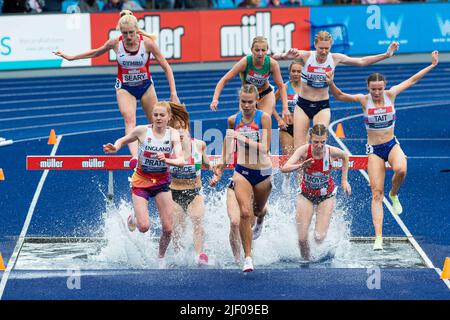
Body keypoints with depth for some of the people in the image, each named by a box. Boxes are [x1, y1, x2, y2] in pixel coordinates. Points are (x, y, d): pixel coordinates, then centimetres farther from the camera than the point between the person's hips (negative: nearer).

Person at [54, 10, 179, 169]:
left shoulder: (147, 42, -20)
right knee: (129, 120, -25)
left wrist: (173, 94, -16)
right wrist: (70, 57, 12)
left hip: (146, 86, 1)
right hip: (124, 88, -1)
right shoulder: (115, 43, -15)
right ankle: (135, 157, -44)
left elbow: (166, 67, -13)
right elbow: (96, 52, 7)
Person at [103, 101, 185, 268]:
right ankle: (134, 217, 25)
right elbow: (122, 140, 4)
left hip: (162, 181, 2)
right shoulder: (142, 131, -13)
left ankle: (161, 258, 23)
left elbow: (181, 161, -23)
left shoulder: (173, 134, -12)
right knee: (144, 227, -13)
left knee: (168, 228, -3)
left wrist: (166, 160, -42)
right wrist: (115, 148, -18)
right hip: (141, 180, -1)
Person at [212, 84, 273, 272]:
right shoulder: (233, 120, -3)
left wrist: (243, 138, -27)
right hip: (242, 171, 1)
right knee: (245, 212, -18)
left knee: (258, 210, 22)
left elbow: (264, 148, -21)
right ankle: (247, 257, -14)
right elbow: (228, 140, 18)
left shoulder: (264, 118, -13)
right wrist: (223, 163, 12)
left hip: (263, 172, -1)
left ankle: (259, 221, 63)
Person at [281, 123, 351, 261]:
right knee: (302, 238, -7)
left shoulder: (331, 151, -21)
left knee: (319, 237, -11)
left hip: (326, 196, 0)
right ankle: (306, 260, 22)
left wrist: (344, 180, 4)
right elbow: (284, 168, -36)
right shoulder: (304, 150, -24)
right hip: (306, 195, 0)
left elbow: (345, 156, 4)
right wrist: (300, 166, -54)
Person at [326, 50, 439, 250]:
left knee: (401, 170, -33)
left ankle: (394, 194, 2)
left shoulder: (391, 94, -5)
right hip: (374, 150, -1)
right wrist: (331, 84, -34)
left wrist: (432, 65, 6)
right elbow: (339, 96, -15)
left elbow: (412, 80, 4)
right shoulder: (363, 100, -9)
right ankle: (378, 238, -9)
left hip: (392, 144, 1)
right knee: (376, 194, -8)